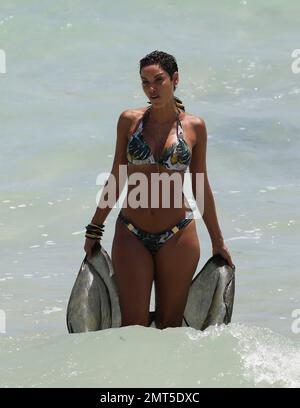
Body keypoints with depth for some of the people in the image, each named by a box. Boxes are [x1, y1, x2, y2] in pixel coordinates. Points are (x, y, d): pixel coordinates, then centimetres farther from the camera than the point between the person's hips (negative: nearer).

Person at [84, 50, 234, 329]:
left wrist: (217, 241, 12)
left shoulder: (194, 126, 0)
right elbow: (117, 178, 9)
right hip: (131, 235, 1)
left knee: (170, 324, 5)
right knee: (133, 325, -1)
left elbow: (200, 187, 8)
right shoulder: (129, 120, 2)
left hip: (178, 235, 0)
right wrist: (94, 230, 11)